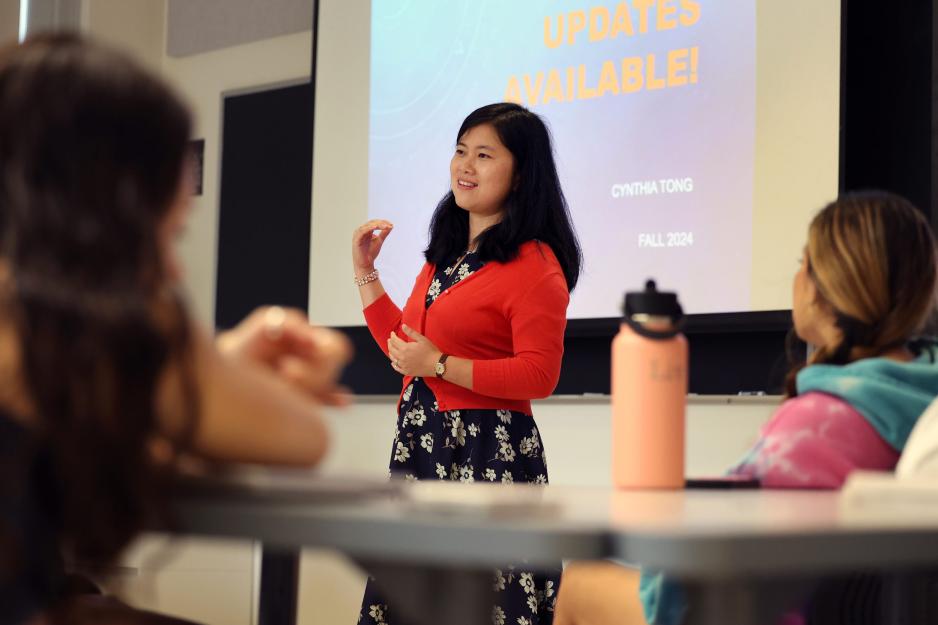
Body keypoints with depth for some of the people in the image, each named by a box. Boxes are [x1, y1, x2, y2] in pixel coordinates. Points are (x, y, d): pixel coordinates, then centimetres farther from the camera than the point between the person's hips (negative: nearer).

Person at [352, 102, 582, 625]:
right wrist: (366, 273, 18)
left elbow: (539, 375, -18)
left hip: (487, 455, -8)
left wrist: (440, 365, -19)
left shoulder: (533, 264, -11)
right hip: (421, 448, 9)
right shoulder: (446, 257, 15)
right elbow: (406, 350, 22)